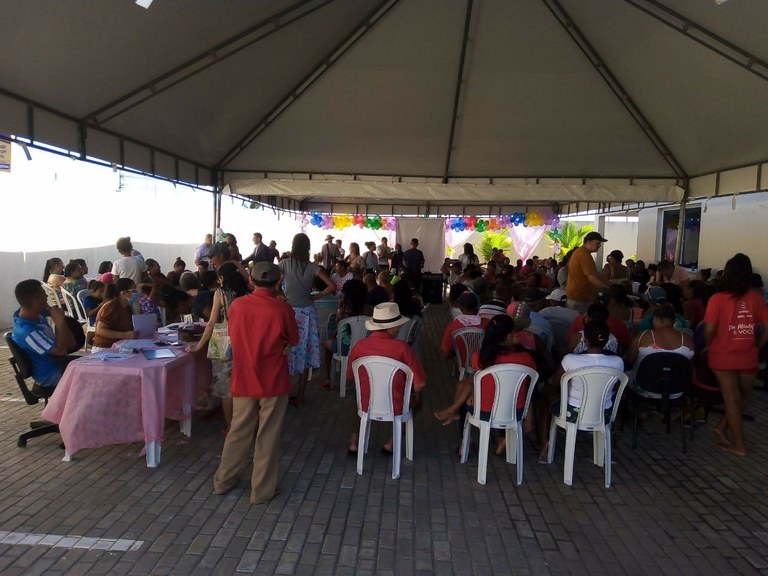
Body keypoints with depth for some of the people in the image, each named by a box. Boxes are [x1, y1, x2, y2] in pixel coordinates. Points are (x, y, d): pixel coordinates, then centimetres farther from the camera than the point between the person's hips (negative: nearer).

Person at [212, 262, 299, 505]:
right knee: (267, 437, 8)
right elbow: (293, 341, -1)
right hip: (273, 381, -4)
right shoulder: (282, 309, -15)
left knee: (238, 431, 19)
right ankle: (262, 490, 17)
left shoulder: (236, 305, -4)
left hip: (243, 379, 4)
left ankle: (223, 480, 31)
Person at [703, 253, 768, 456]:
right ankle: (722, 427, 27)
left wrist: (707, 347, 2)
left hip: (723, 356, -2)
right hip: (748, 358, 2)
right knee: (743, 396, 24)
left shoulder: (717, 298, -13)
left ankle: (739, 444, 17)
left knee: (732, 399, 10)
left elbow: (709, 329, -17)